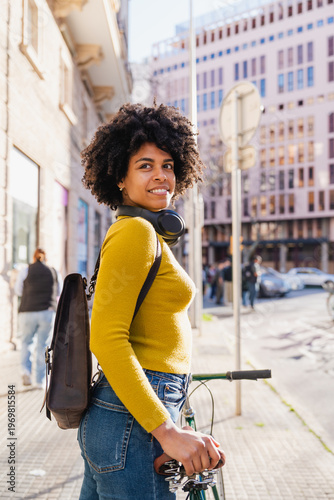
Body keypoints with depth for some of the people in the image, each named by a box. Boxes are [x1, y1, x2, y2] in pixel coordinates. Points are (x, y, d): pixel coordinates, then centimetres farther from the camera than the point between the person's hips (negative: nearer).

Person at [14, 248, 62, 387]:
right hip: (48, 313, 1)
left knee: (27, 343, 18)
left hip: (28, 313, 0)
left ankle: (26, 370, -2)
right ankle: (40, 380, 9)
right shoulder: (54, 273, 7)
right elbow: (58, 294, 17)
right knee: (42, 346, 9)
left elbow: (18, 291, 13)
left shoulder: (25, 271, 1)